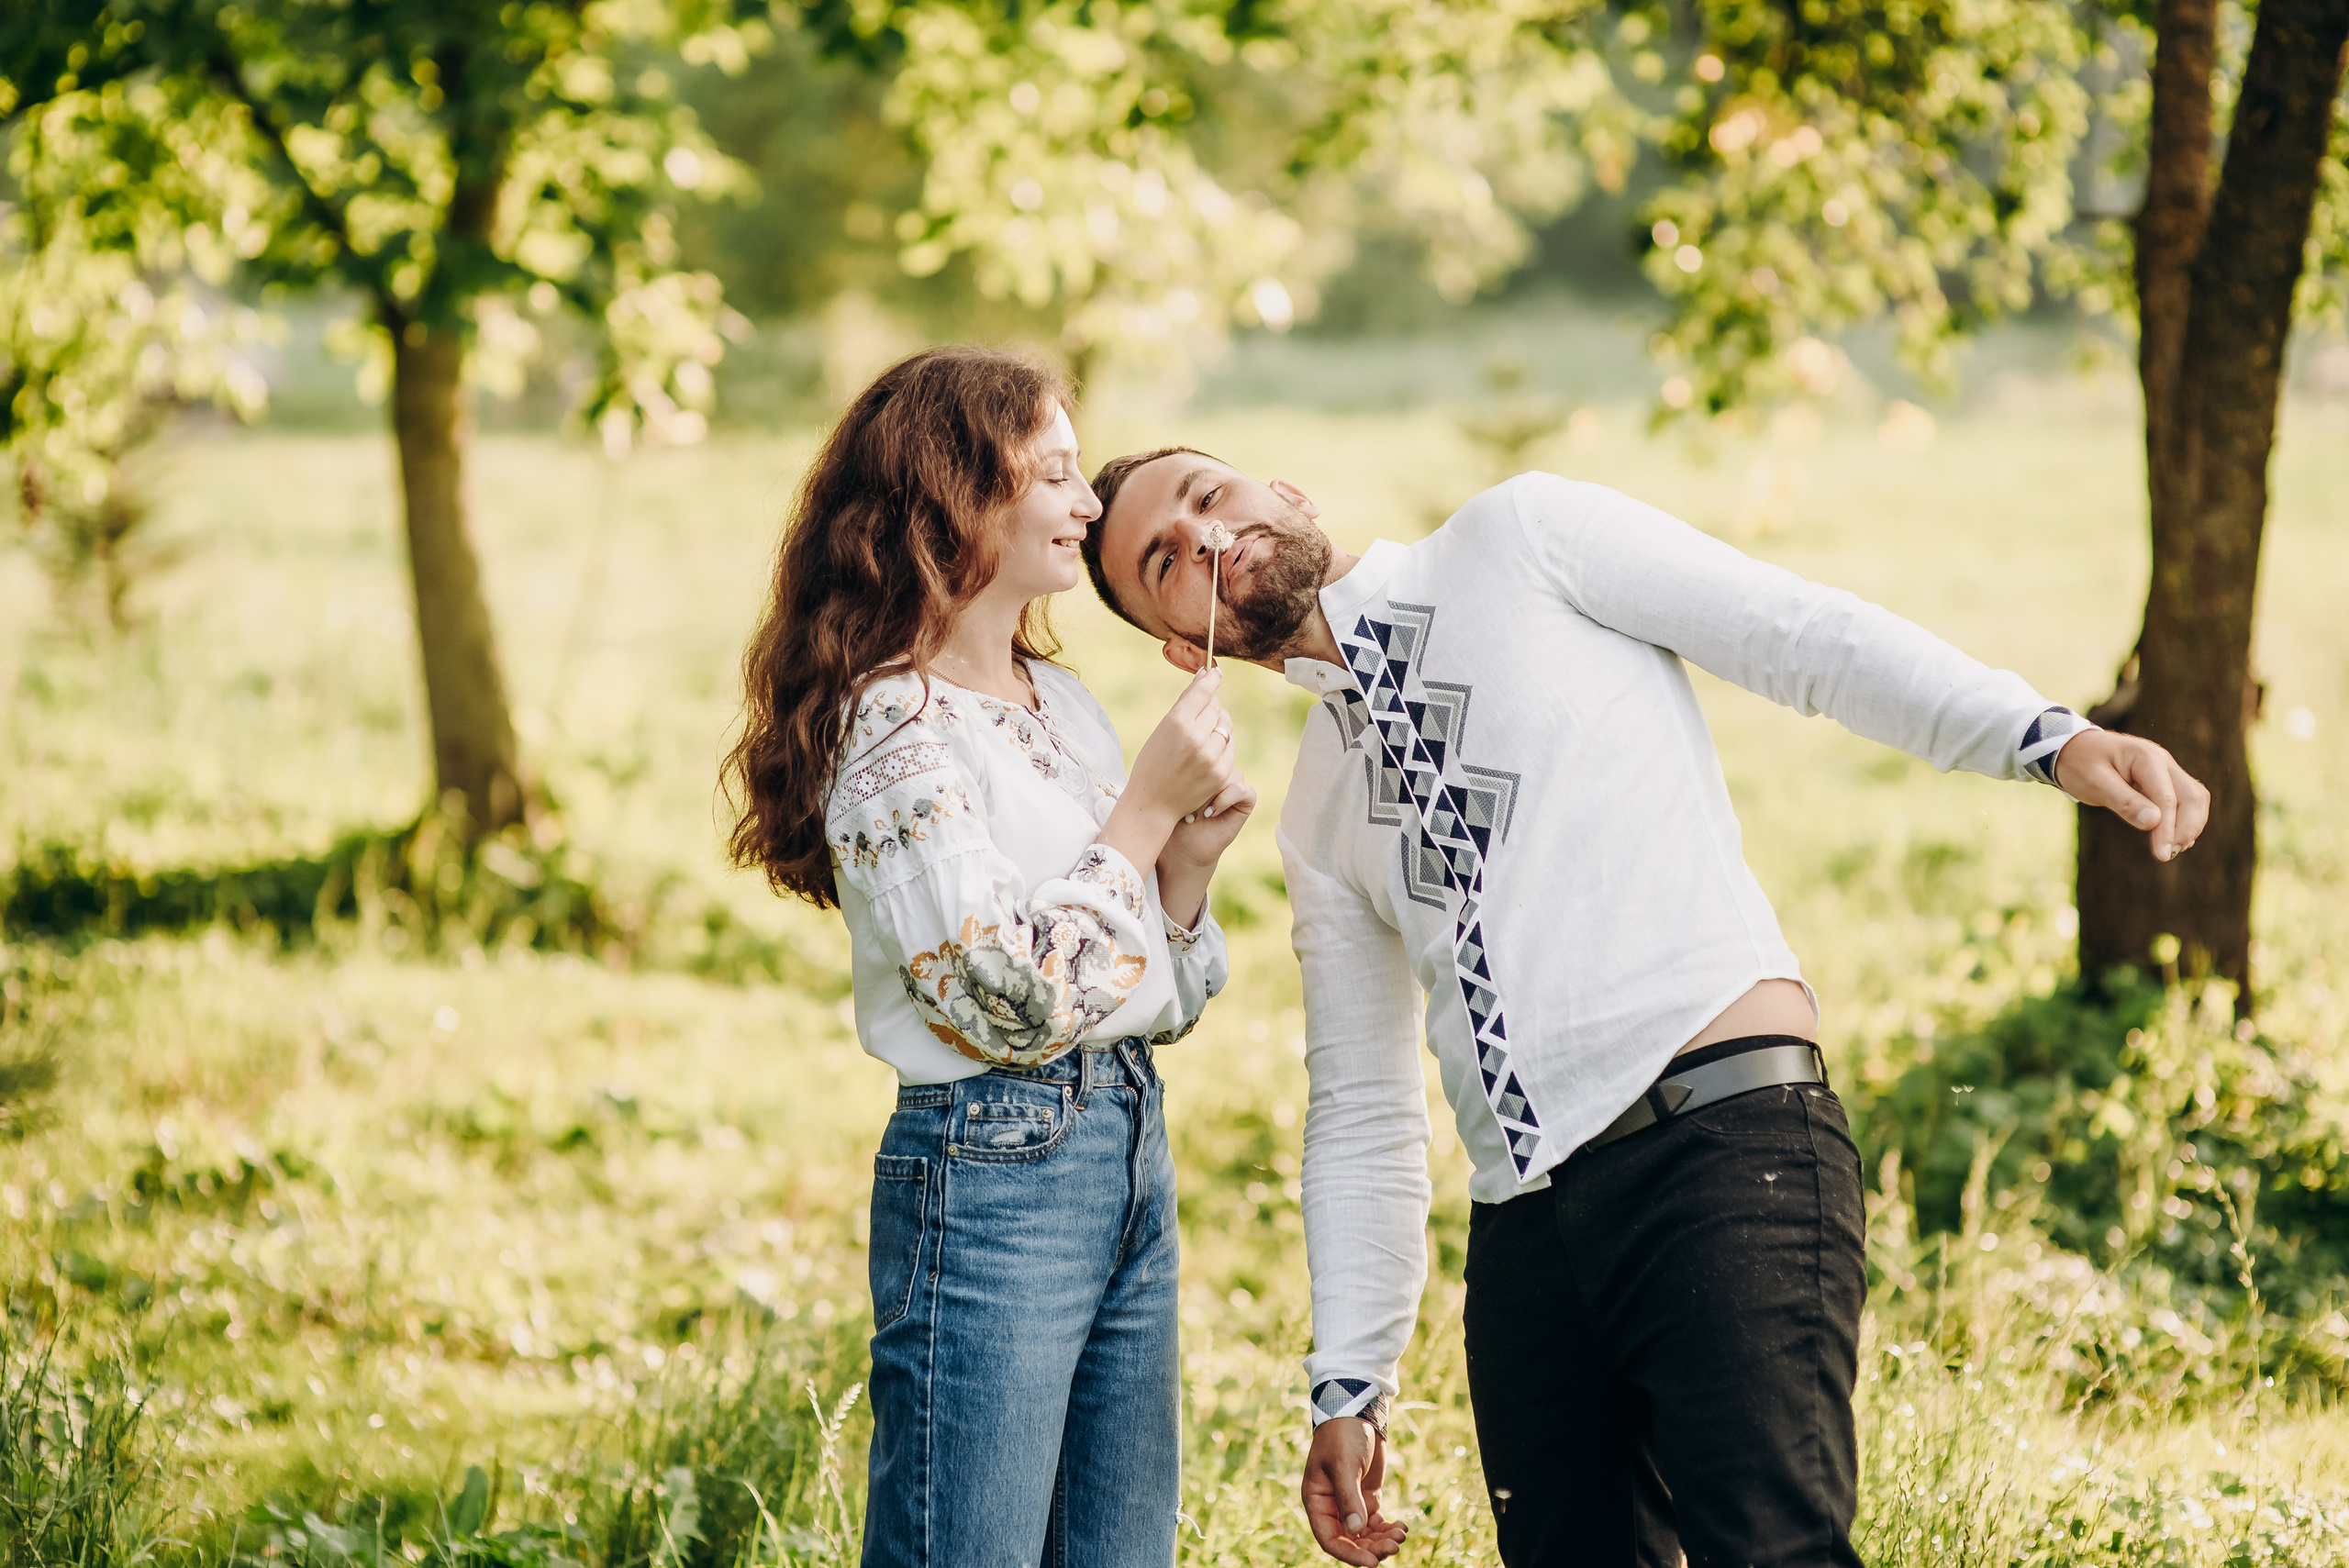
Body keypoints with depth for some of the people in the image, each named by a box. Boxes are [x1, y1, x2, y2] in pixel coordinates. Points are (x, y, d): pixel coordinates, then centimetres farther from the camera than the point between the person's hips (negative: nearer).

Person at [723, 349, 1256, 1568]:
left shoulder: (1062, 703, 13)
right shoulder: (892, 731, -12)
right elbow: (1015, 999, -21)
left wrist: (1189, 860, -2)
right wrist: (1146, 806, -13)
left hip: (1128, 1150, 8)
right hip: (990, 1178, -8)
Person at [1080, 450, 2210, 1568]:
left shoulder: (1517, 540, 7)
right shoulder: (1319, 816, 21)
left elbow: (1807, 634, -2)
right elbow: (1361, 1111, 24)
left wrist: (2048, 737, -16)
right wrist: (1349, 1384, 18)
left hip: (1723, 1145, -6)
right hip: (1523, 1218, 6)